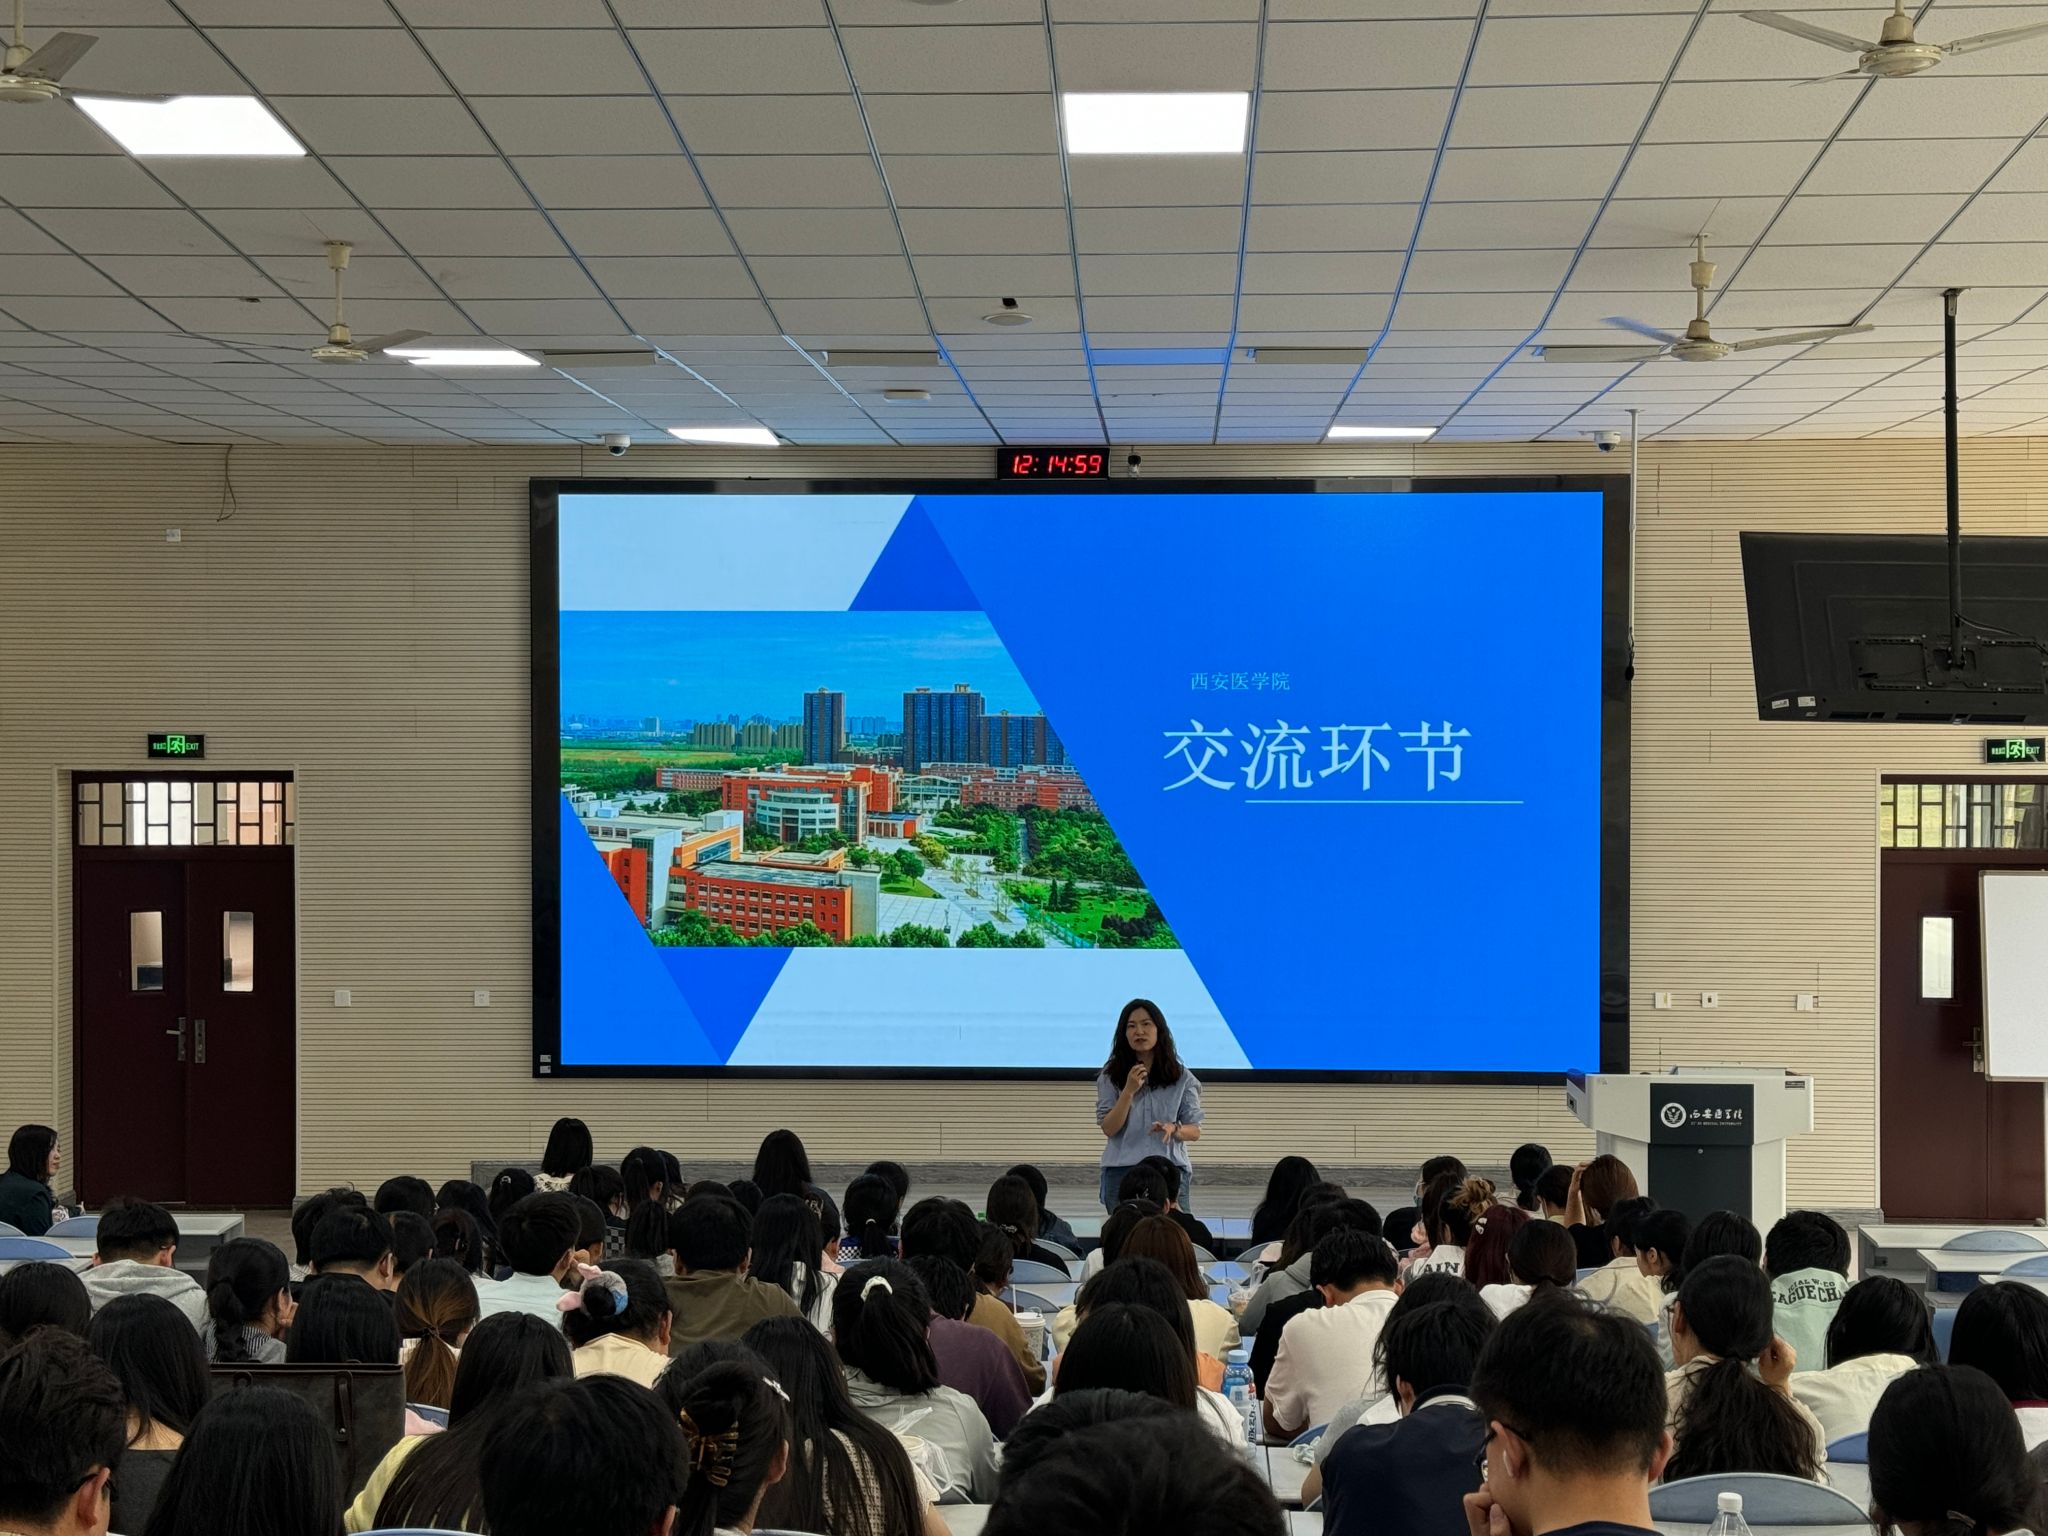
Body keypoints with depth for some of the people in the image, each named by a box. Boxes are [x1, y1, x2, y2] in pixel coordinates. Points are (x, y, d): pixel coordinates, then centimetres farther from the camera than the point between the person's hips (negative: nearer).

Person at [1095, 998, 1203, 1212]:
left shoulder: (1182, 1078, 7)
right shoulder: (1110, 1077, 6)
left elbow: (1195, 1131, 8)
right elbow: (1108, 1129, -1)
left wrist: (1174, 1129, -14)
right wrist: (1129, 1091, -12)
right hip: (1122, 1172, 0)